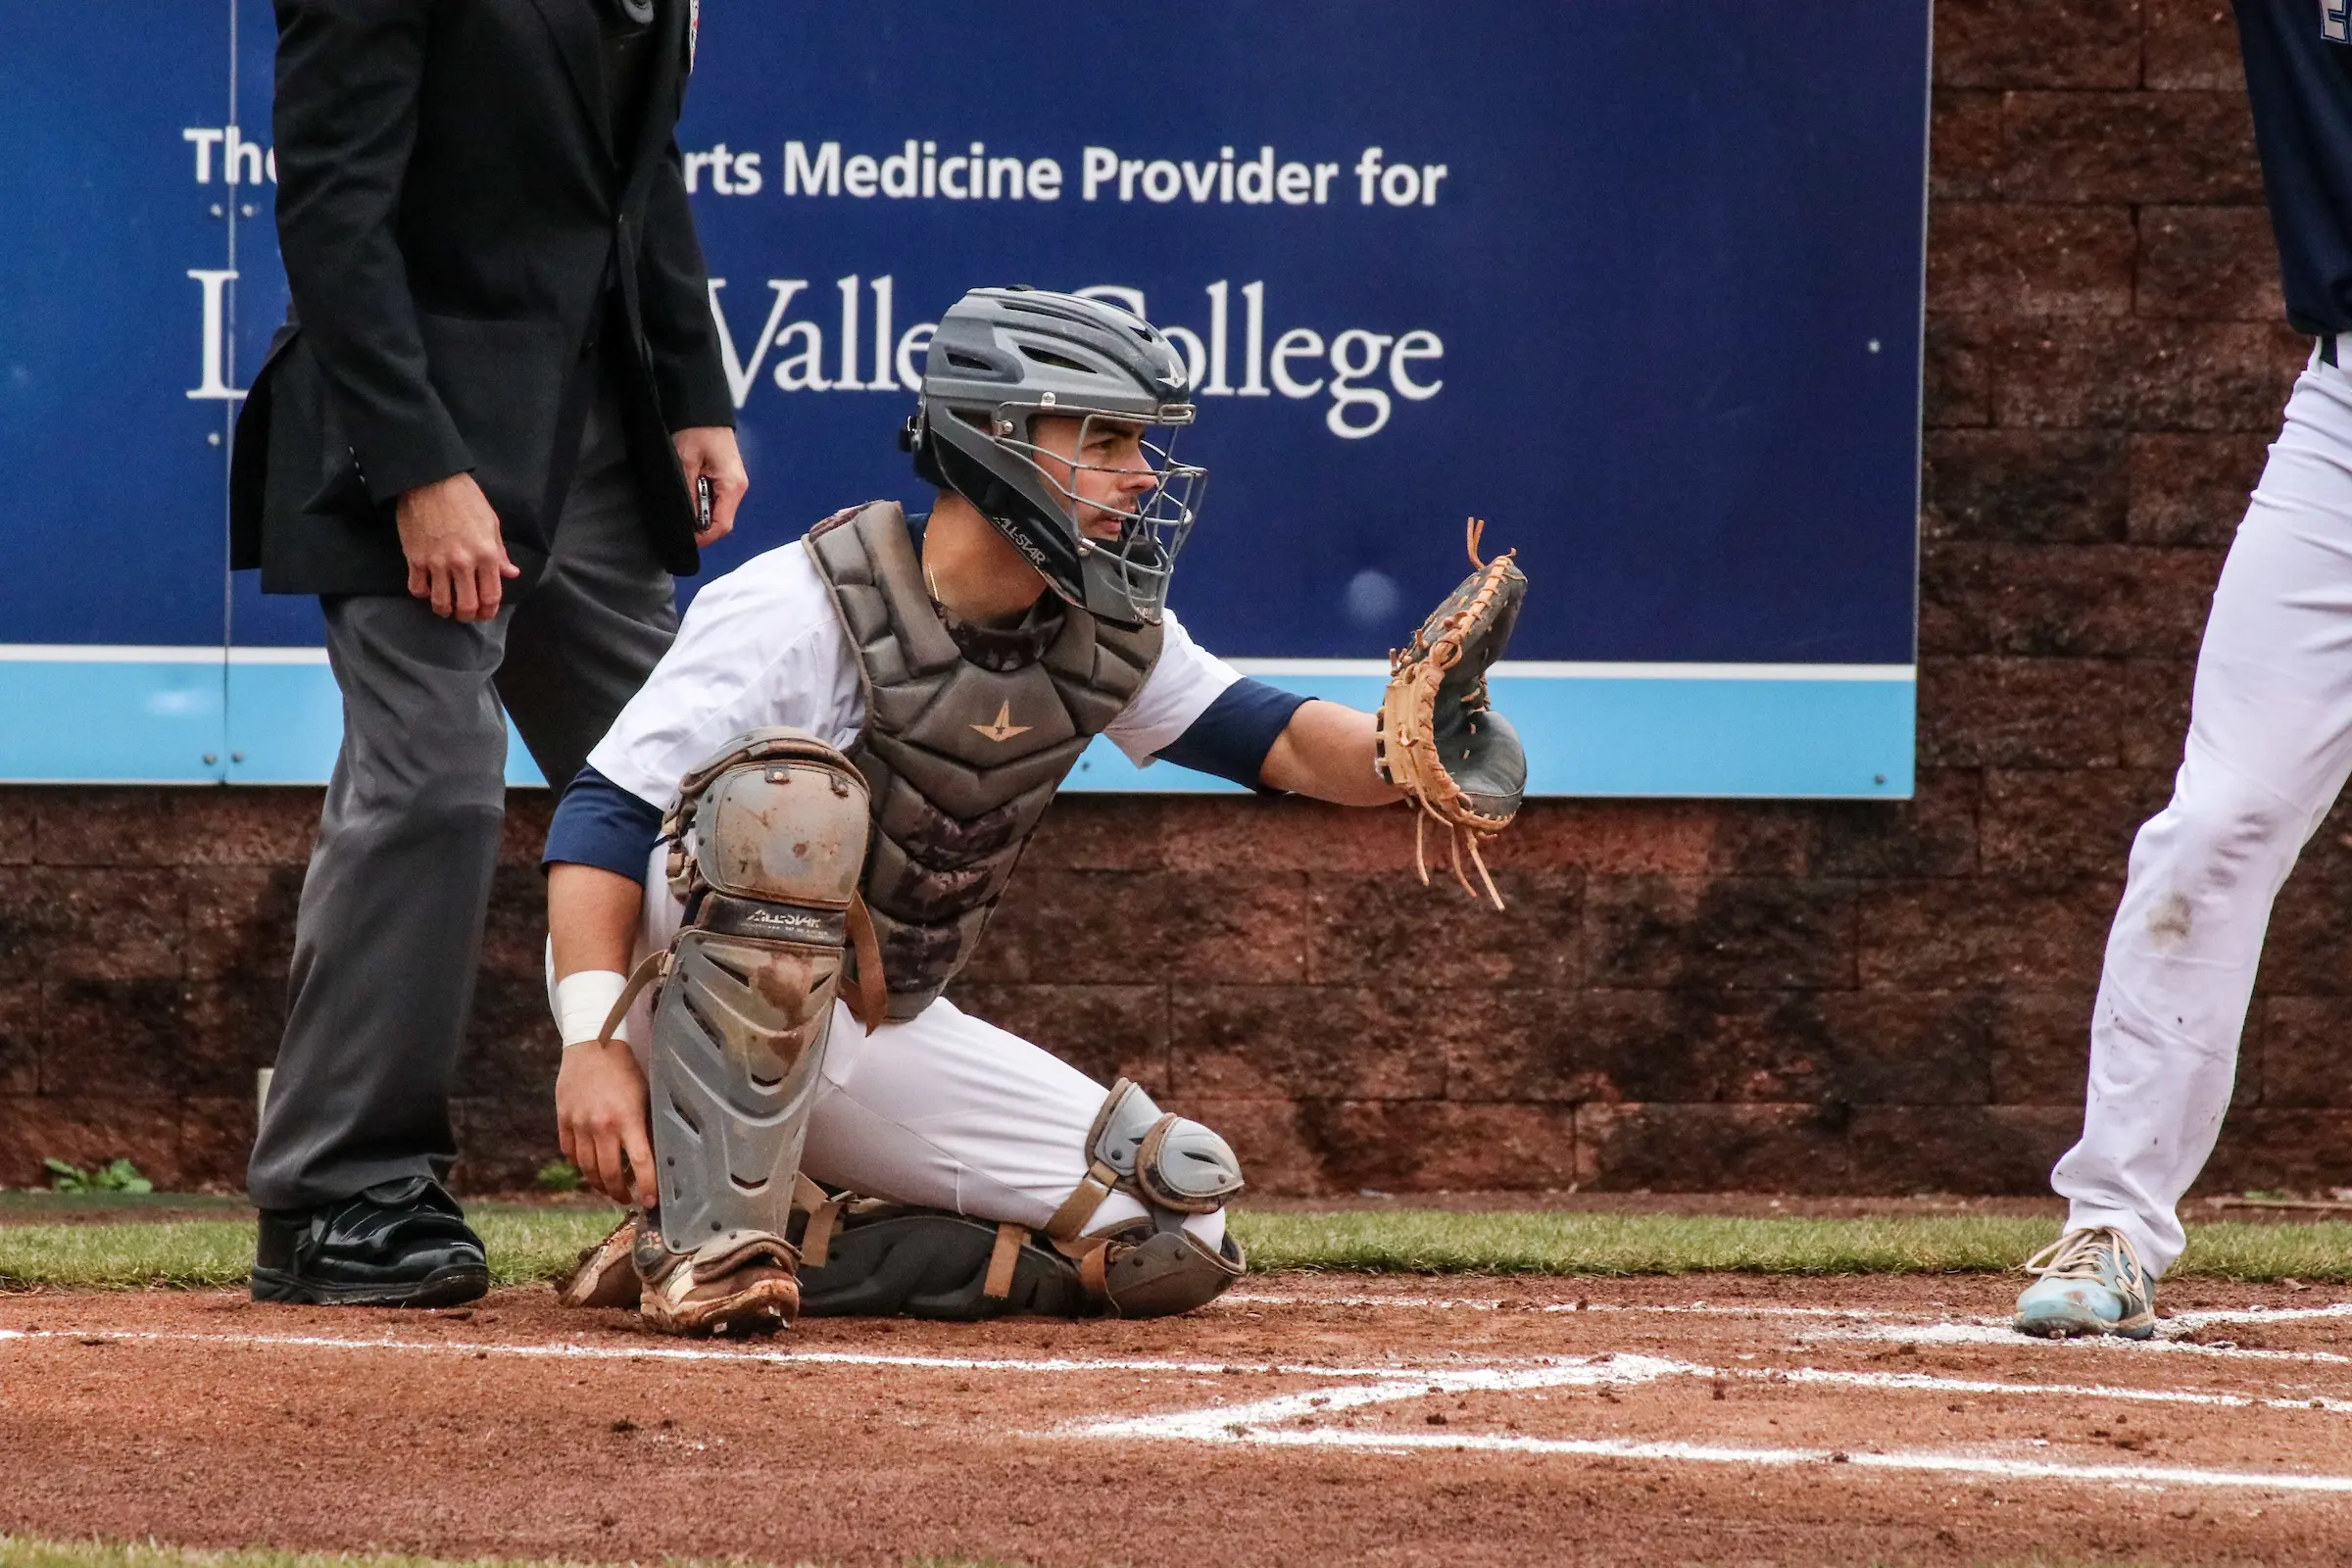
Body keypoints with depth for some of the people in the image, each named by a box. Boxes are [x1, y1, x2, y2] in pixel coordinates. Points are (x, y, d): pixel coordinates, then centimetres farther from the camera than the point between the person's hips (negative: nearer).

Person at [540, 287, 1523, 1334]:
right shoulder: (803, 609, -22)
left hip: (874, 1042, 7)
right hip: (681, 998, -7)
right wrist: (593, 1045, -36)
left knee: (1178, 1225, -7)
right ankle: (708, 1233, -32)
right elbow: (604, 819, -25)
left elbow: (1274, 739, 0)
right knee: (790, 789, -37)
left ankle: (786, 1243, -3)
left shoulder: (1104, 630, 0)